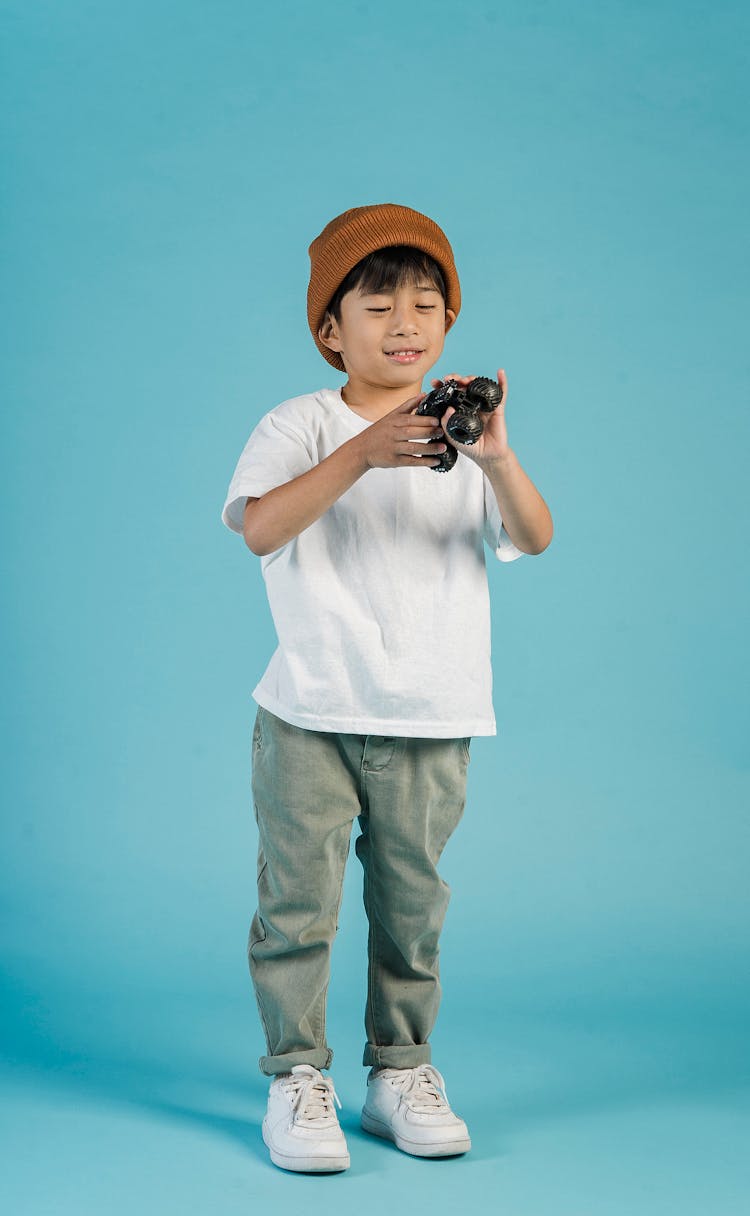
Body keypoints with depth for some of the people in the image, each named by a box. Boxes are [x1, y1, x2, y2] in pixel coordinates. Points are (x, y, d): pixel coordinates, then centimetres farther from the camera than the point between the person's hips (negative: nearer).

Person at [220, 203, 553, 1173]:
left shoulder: (458, 439, 8)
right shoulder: (301, 425, -2)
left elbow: (534, 538, -7)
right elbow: (260, 528, -20)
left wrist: (495, 456, -26)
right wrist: (363, 453, -32)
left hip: (431, 724, 3)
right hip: (311, 717, -2)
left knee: (412, 903, 10)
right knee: (299, 901, 0)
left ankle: (401, 1071, 24)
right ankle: (297, 1077, 13)